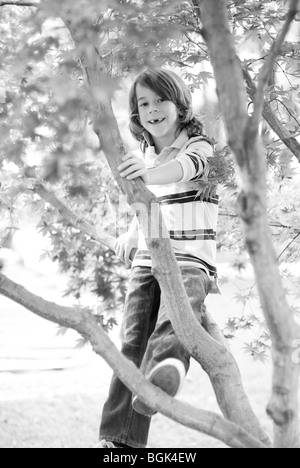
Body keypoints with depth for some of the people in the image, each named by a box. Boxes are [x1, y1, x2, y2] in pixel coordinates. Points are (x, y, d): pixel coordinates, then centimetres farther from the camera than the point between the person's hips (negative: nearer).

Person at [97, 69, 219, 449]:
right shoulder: (145, 155, 17)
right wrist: (131, 235, 12)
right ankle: (120, 438, -10)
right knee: (133, 342, -8)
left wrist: (148, 173, -49)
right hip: (147, 261, 5)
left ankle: (167, 367, -64)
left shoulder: (199, 146, -2)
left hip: (190, 259, -5)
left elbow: (184, 167, -28)